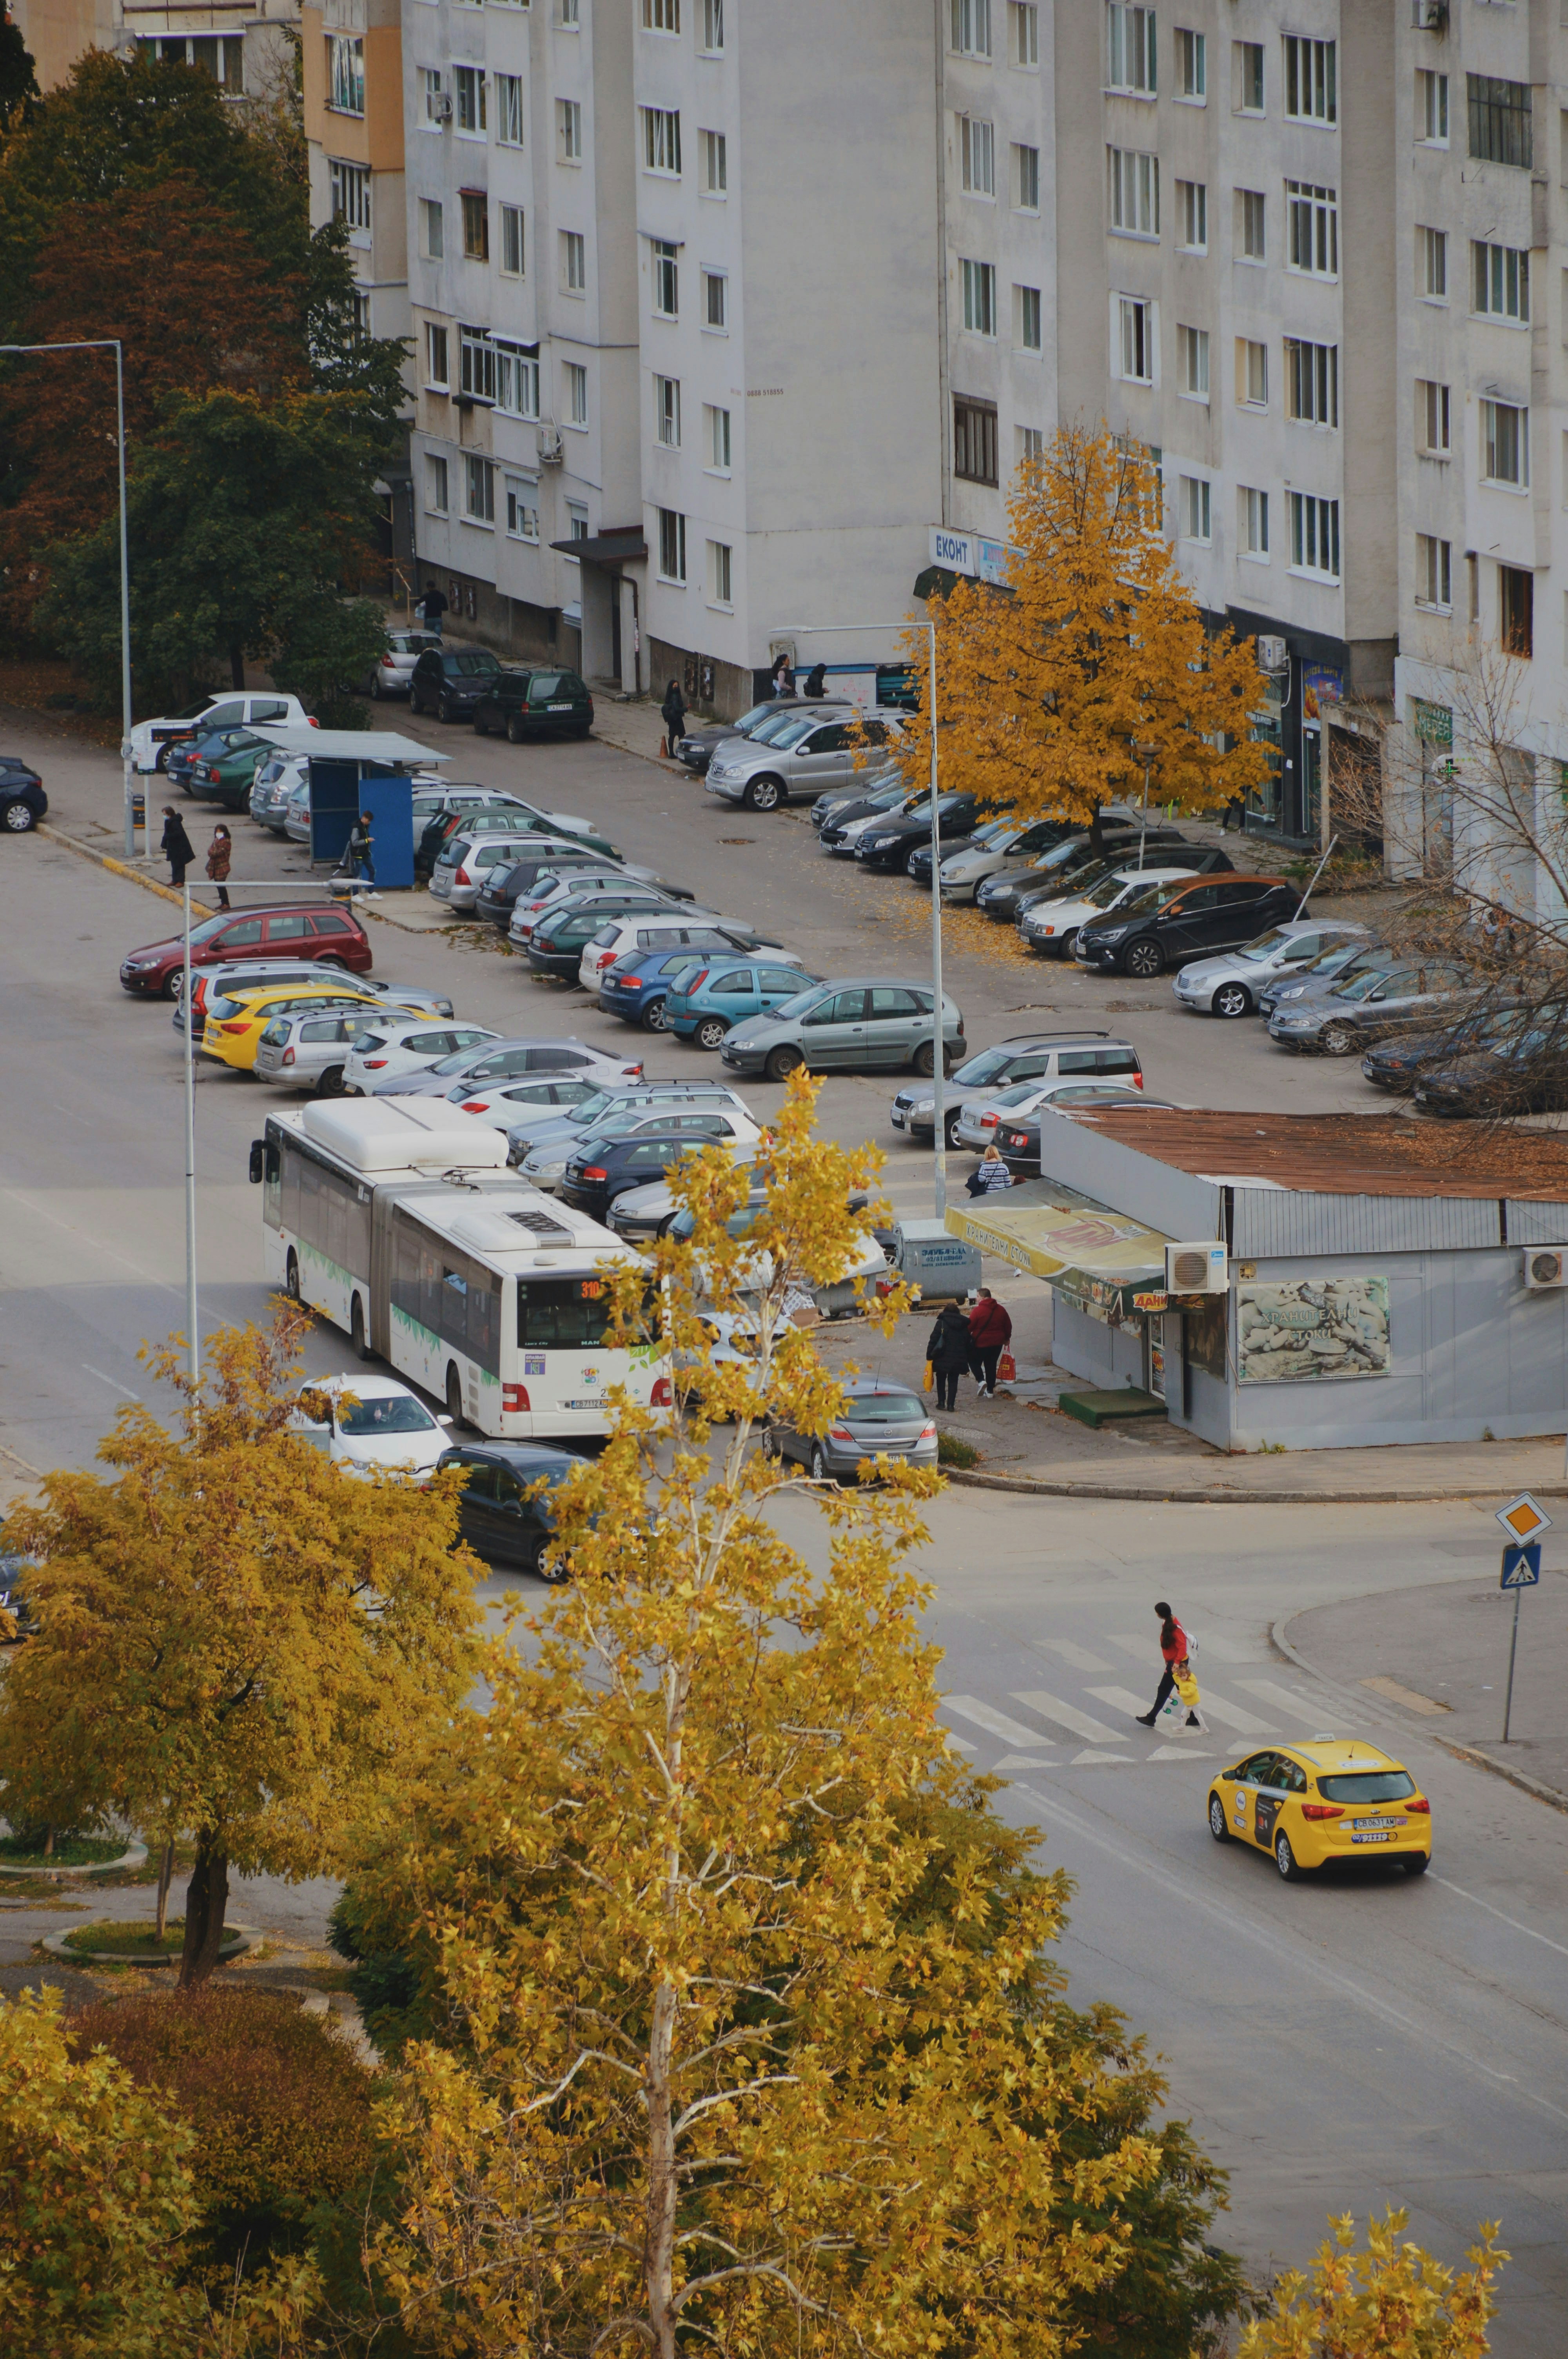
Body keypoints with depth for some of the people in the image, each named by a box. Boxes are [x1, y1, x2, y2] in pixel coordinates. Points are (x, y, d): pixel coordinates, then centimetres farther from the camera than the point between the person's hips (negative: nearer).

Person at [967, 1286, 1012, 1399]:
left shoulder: (978, 1310, -16)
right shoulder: (1000, 1310, 2)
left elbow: (969, 1327, -14)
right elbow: (1008, 1326, 11)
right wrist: (1007, 1339, 26)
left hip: (980, 1343, -5)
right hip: (997, 1343, 5)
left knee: (974, 1363, 14)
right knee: (991, 1366, 14)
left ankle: (981, 1380, -9)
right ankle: (990, 1391, 16)